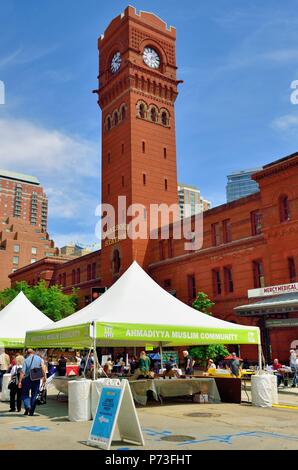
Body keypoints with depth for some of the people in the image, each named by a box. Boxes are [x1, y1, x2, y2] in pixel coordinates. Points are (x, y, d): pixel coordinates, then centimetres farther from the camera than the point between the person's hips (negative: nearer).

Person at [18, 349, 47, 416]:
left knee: (25, 394, 12)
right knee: (34, 395, 11)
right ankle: (31, 412, 12)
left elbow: (22, 372, -7)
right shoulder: (39, 358, 6)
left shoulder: (26, 360, 1)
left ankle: (27, 406, -11)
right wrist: (44, 376, -12)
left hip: (27, 378, -2)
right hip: (37, 379, 2)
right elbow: (43, 366, -10)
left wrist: (20, 381, -5)